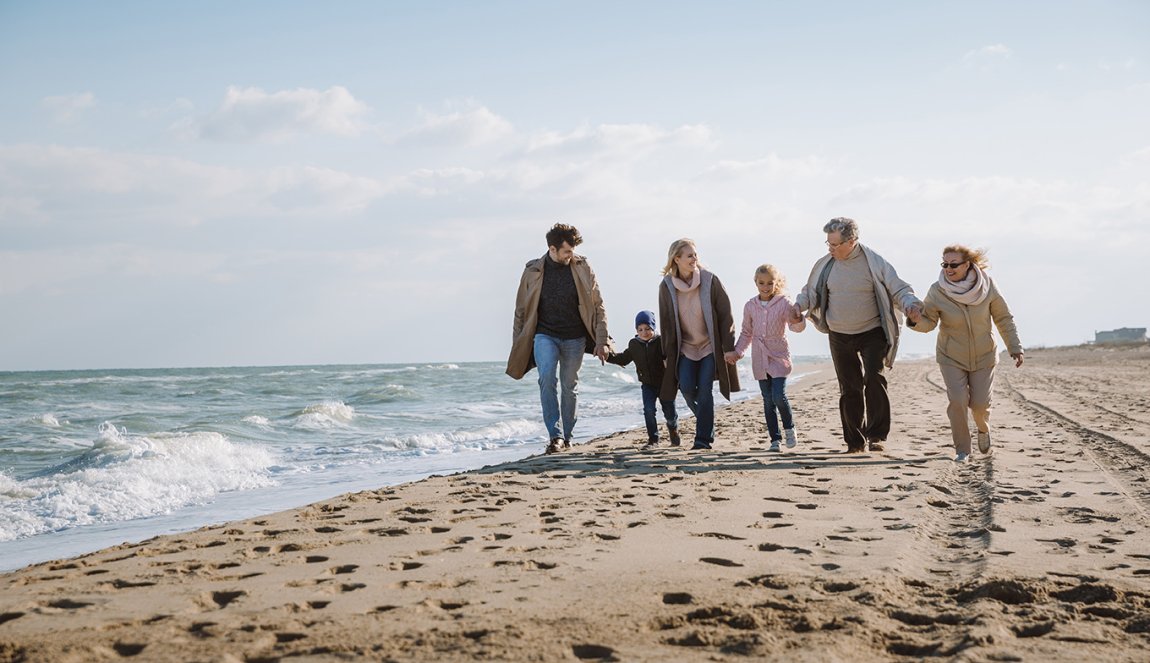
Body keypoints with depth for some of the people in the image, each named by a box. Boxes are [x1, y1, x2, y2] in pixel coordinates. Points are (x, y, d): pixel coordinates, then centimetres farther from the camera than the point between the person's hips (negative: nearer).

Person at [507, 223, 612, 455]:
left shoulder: (582, 268, 0)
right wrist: (517, 347, 4)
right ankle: (555, 435, -21)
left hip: (575, 338, 1)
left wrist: (601, 341, -4)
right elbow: (521, 311, 6)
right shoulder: (533, 271, -2)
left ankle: (567, 435, 22)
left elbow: (598, 306, 3)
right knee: (547, 378, -23)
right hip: (545, 335, -1)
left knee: (570, 386, 7)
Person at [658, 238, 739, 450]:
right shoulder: (666, 286, -6)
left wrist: (728, 349, -8)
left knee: (704, 390, -10)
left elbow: (725, 316, -7)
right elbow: (666, 322, 3)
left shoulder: (710, 281, -12)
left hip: (710, 346, -2)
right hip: (685, 347, 2)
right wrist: (667, 354, 4)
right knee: (687, 388, -10)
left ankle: (704, 439, -1)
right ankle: (707, 423, 17)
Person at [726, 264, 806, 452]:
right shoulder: (750, 306, 4)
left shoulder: (784, 303, -6)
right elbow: (746, 332, 14)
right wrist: (737, 352, 4)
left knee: (779, 396, -15)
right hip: (760, 358, 3)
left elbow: (796, 327, -15)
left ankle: (789, 428, 10)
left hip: (779, 355, -3)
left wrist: (797, 320, -38)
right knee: (768, 401, 5)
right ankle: (775, 439, 12)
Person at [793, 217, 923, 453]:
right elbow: (810, 291, 13)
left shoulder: (874, 263, -8)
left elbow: (899, 289, -6)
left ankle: (876, 434, -10)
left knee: (873, 379, -20)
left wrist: (910, 304, -26)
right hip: (839, 337, 3)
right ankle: (855, 441, 17)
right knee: (849, 389, 7)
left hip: (872, 334, -3)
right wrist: (799, 305, -7)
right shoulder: (825, 265, 1)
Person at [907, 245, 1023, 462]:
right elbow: (928, 322, -14)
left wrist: (1015, 348, -4)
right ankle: (962, 449, 7)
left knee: (980, 403, 1)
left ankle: (983, 429, 38)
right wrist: (915, 321, -37)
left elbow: (1003, 318, -4)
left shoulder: (986, 286, -15)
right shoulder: (937, 292, -18)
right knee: (957, 400, -13)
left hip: (983, 356, 1)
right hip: (951, 357, -1)